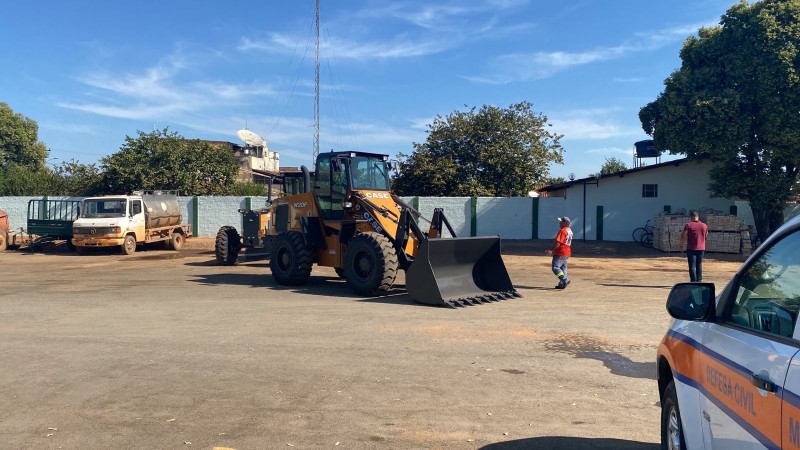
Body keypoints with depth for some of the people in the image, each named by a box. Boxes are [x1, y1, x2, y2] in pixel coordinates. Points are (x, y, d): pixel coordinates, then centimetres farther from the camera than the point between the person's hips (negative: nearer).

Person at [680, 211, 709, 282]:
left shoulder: (688, 225, -7)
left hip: (691, 248, -4)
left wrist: (682, 244, 1)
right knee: (699, 265, 15)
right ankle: (699, 281, 19)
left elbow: (683, 235, -11)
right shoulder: (704, 226, 5)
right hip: (701, 248, 4)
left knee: (692, 266, -2)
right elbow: (706, 236, 18)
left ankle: (693, 281, -9)